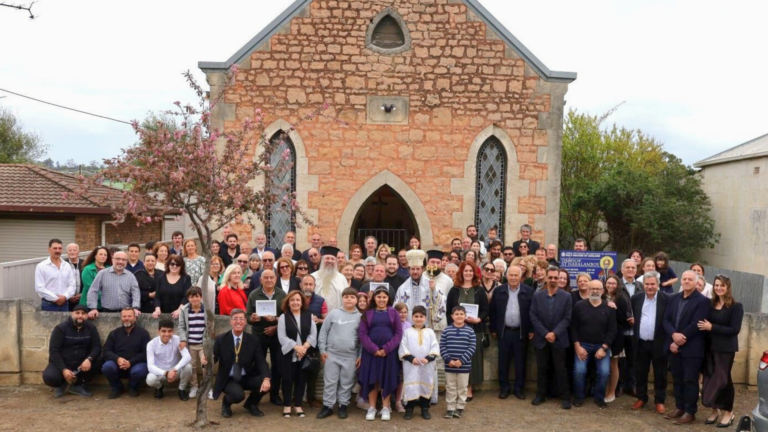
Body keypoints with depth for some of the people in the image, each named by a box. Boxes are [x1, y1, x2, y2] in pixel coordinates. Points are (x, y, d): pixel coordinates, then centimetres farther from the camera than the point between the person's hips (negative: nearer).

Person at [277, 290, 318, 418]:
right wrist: (296, 347, -17)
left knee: (301, 379, 7)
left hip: (304, 354, 2)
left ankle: (298, 405, 19)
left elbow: (313, 334, 2)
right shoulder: (283, 317, -1)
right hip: (289, 353, -2)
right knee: (288, 379, 2)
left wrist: (305, 346, -14)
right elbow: (282, 337, -8)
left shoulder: (308, 316, 6)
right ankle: (287, 405, 16)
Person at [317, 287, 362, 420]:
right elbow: (323, 332, 2)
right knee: (330, 381, 5)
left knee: (347, 382, 8)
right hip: (332, 354, 0)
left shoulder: (360, 317, 1)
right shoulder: (333, 314, -1)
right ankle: (327, 406, 16)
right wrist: (322, 350, -2)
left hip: (350, 356, 1)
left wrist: (360, 355, 3)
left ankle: (343, 406, 22)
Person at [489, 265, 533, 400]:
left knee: (520, 362, 7)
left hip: (521, 332, -1)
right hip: (504, 332, 1)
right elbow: (492, 311, 6)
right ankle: (504, 388, 19)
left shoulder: (529, 291, -3)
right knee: (503, 361, 7)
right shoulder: (498, 291, 0)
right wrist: (493, 329, 5)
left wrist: (532, 330, -2)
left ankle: (519, 388, 19)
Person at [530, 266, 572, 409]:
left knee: (560, 369, 4)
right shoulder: (537, 295, 1)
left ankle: (564, 397, 14)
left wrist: (555, 333, -16)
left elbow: (567, 318, -5)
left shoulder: (566, 296, -1)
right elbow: (533, 317, -3)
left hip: (559, 339, -1)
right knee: (541, 369, 9)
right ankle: (540, 394, 20)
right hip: (541, 338, 1)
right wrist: (545, 333, -11)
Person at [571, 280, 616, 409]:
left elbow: (612, 330, -2)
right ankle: (579, 396, 10)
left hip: (602, 346, 1)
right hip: (582, 345, -1)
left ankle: (599, 397, 12)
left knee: (604, 372, -13)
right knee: (579, 371, -15)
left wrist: (604, 348, -10)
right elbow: (573, 327, -2)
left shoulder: (609, 308, -2)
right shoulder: (579, 306, -3)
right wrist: (577, 346, -9)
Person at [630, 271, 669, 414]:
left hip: (659, 343, -3)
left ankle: (660, 401, 21)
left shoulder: (666, 299, -7)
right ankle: (641, 398, 25)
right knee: (640, 373, 11)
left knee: (660, 374, 8)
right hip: (640, 343, 3)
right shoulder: (636, 298, 4)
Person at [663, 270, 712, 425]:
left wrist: (679, 341, -15)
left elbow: (696, 325, -15)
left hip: (692, 348, -5)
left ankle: (690, 412, 10)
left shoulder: (702, 301, -7)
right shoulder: (674, 298, 11)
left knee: (690, 380, 1)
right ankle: (679, 408, 24)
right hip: (674, 346, 6)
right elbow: (666, 320, 5)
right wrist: (674, 335, -14)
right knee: (677, 379, 12)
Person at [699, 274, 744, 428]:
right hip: (710, 347, 4)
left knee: (722, 379, 3)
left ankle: (728, 412, 19)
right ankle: (715, 410, 22)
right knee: (709, 378, 6)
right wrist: (705, 327, -9)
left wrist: (712, 327, -18)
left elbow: (734, 329, -15)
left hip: (726, 348, -4)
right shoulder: (711, 304, 5)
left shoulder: (736, 306, -7)